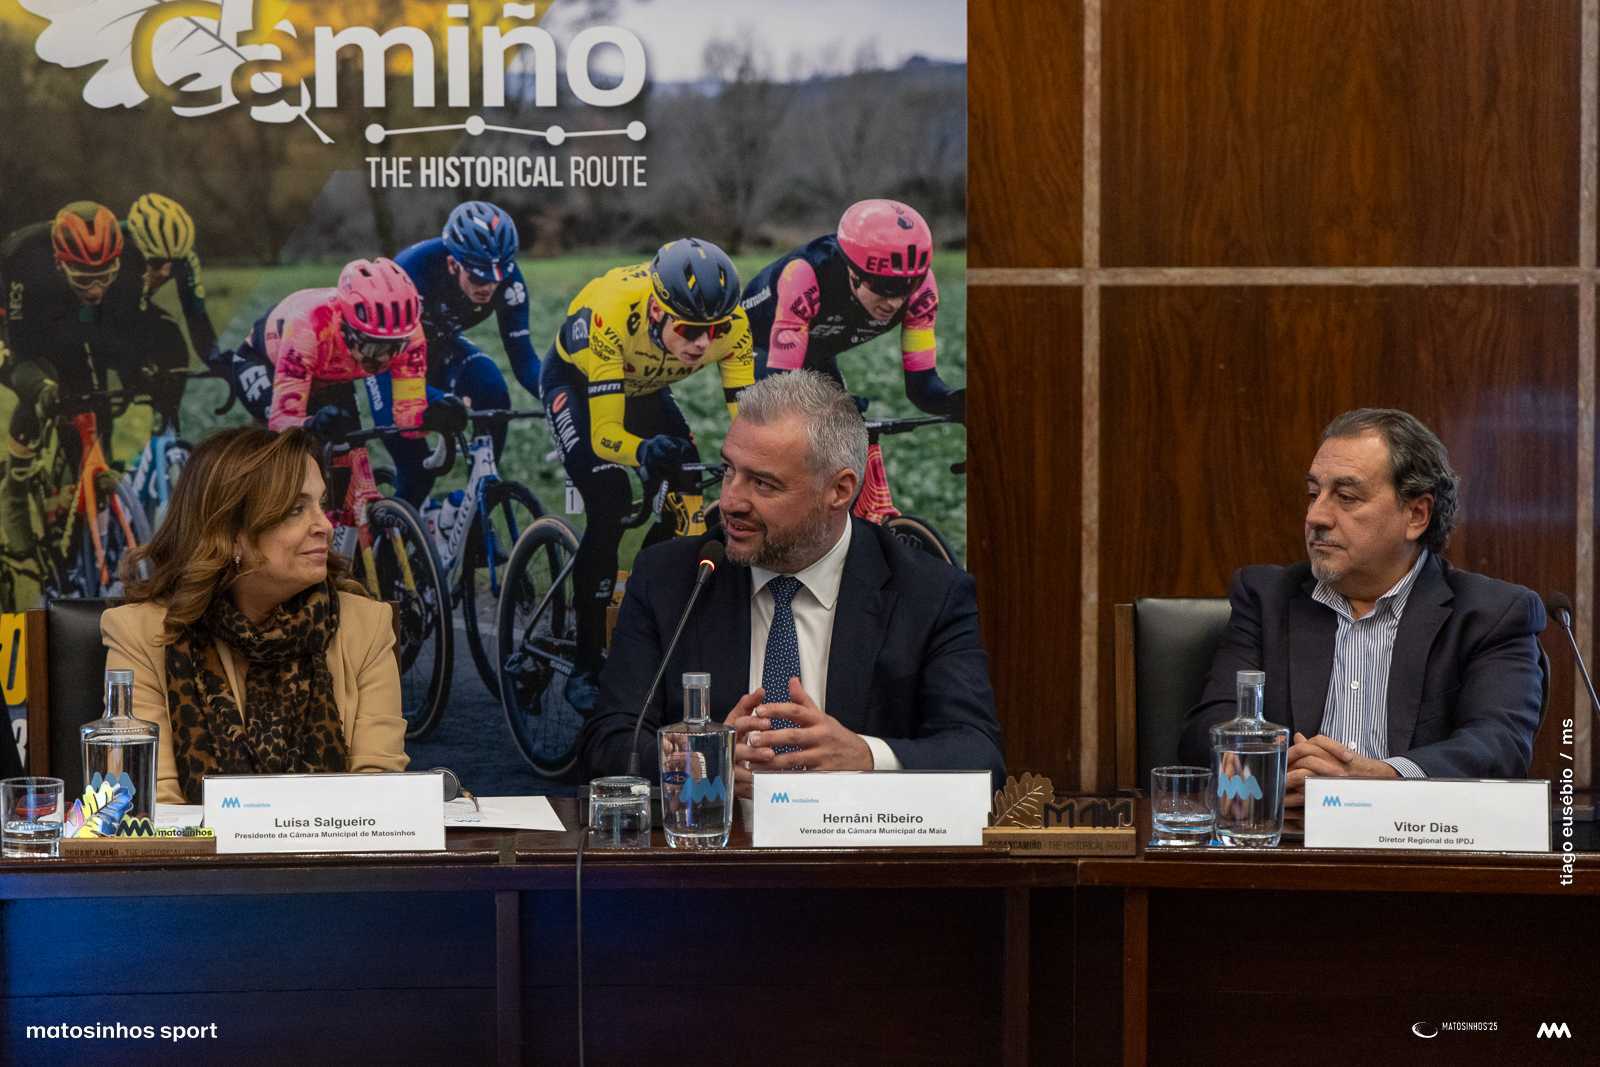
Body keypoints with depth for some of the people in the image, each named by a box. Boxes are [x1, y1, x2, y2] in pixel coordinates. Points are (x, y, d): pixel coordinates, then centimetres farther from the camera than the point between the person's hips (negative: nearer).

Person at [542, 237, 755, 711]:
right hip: (576, 382, -4)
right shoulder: (613, 314, -42)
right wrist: (644, 451, -63)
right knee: (609, 504, -23)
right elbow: (604, 432, -42)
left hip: (645, 388, 5)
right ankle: (585, 668, -13)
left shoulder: (730, 323, -31)